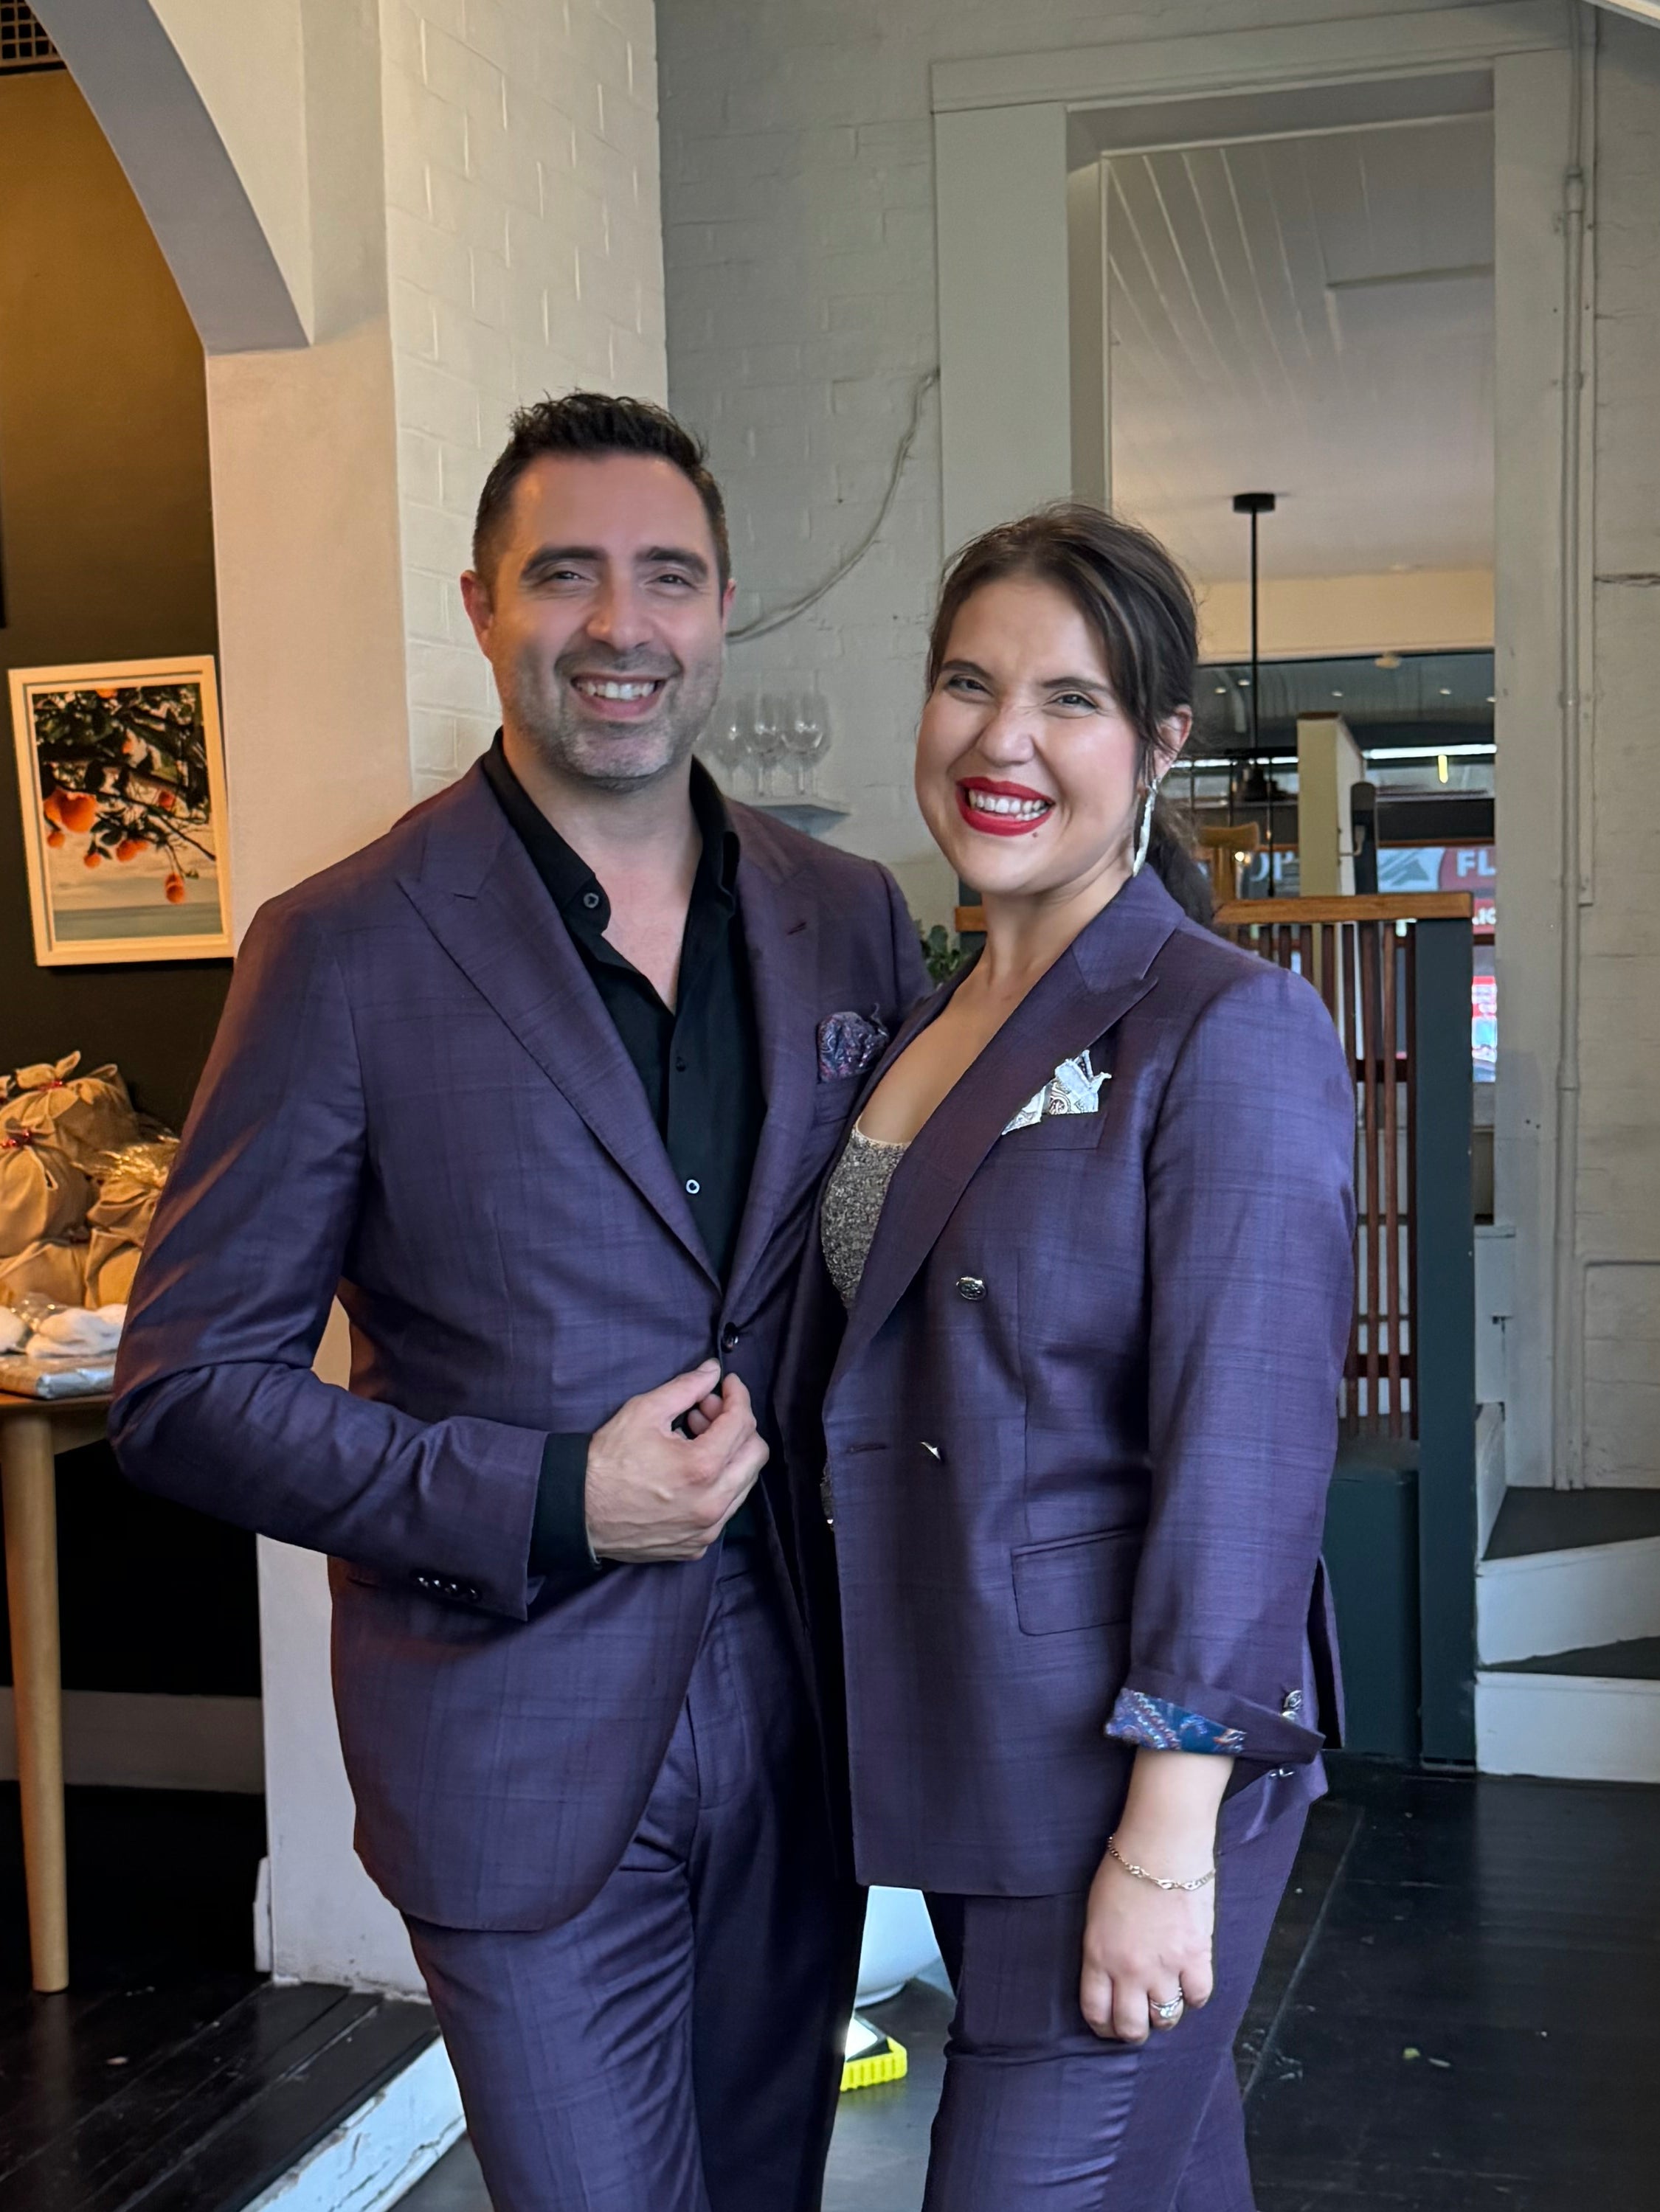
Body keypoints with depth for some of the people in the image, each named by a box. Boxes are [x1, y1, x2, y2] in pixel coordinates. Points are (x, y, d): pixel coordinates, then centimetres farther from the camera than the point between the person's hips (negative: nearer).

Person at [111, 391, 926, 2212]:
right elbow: (185, 1387, -9)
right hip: (526, 1746, -4)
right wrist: (549, 1505, -19)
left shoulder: (849, 918, 3)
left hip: (802, 1715, 5)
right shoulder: (347, 950, -10)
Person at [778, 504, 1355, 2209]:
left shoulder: (1229, 1030, -14)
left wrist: (1167, 1842, -19)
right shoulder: (920, 1022, 8)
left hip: (1129, 1760, -7)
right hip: (956, 1750, 7)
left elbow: (1244, 1459, -18)